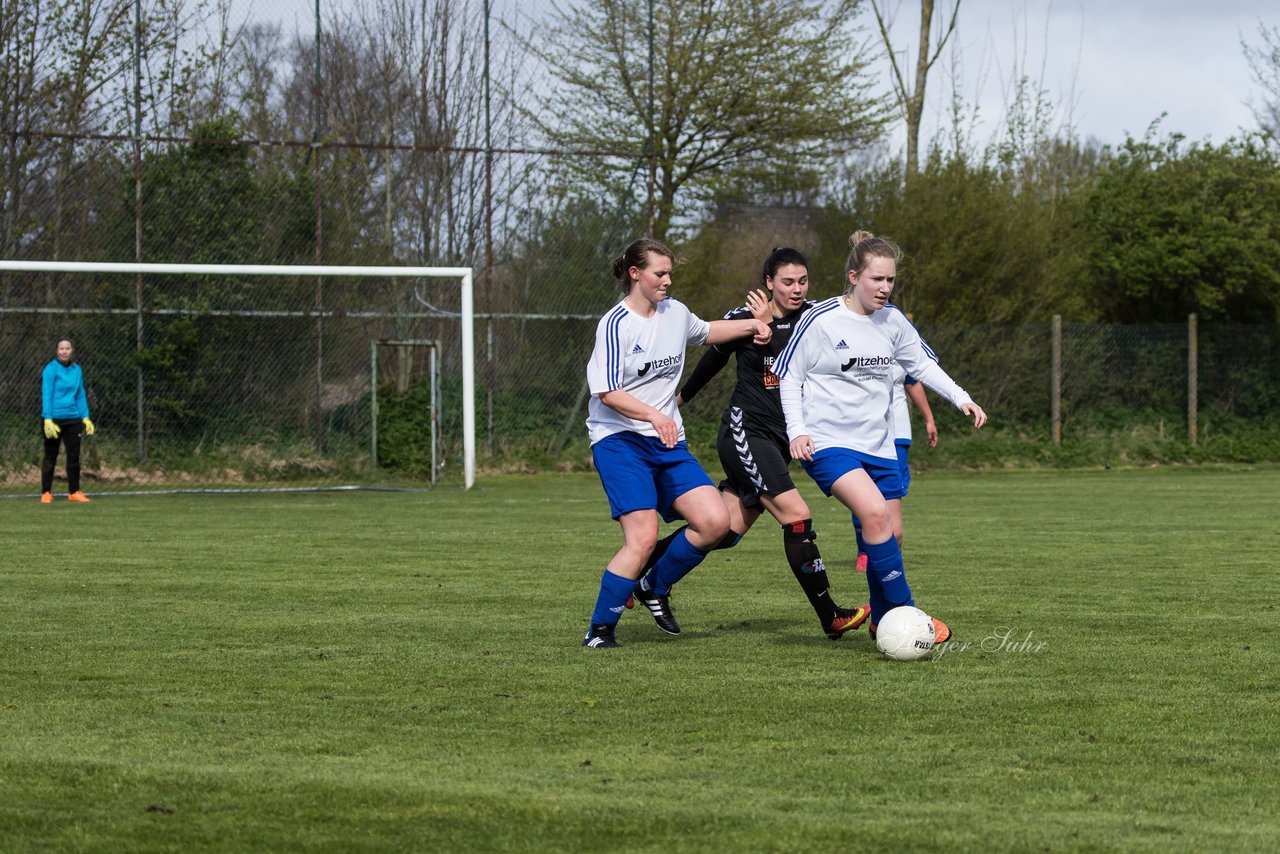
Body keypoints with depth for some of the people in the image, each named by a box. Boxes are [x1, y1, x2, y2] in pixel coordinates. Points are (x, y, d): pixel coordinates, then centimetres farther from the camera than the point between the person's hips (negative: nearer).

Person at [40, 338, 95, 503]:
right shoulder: (50, 369, -7)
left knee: (74, 455, 4)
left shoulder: (77, 370, 10)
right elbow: (46, 395, -11)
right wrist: (48, 419, -18)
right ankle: (46, 493, 7)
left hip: (72, 419, 5)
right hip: (54, 419, -5)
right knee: (50, 457, 1)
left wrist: (85, 417, 9)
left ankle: (74, 492, 11)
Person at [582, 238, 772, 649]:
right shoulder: (616, 324, -11)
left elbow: (706, 331, 32)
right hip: (620, 441, -7)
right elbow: (607, 392, -16)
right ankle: (599, 632, -7)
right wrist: (654, 415, -29)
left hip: (669, 443, 7)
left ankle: (655, 588, 16)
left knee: (715, 522, -8)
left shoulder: (675, 313, 10)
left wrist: (752, 325, 17)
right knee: (643, 538, -20)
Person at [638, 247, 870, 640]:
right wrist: (681, 397, 26)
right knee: (797, 516, -17)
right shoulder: (744, 317, -6)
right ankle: (830, 617, -12)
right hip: (745, 433, -6)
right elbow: (714, 357, 11)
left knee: (727, 530, 7)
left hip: (782, 440, 6)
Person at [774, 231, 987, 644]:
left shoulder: (892, 321, 5)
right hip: (828, 443, -6)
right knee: (874, 513, -26)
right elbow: (788, 377, -4)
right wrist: (798, 431, -14)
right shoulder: (821, 320, -11)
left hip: (878, 446, 6)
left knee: (888, 535, 5)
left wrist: (961, 398, 7)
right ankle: (906, 614, -20)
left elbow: (921, 365, 18)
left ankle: (883, 620, 25)